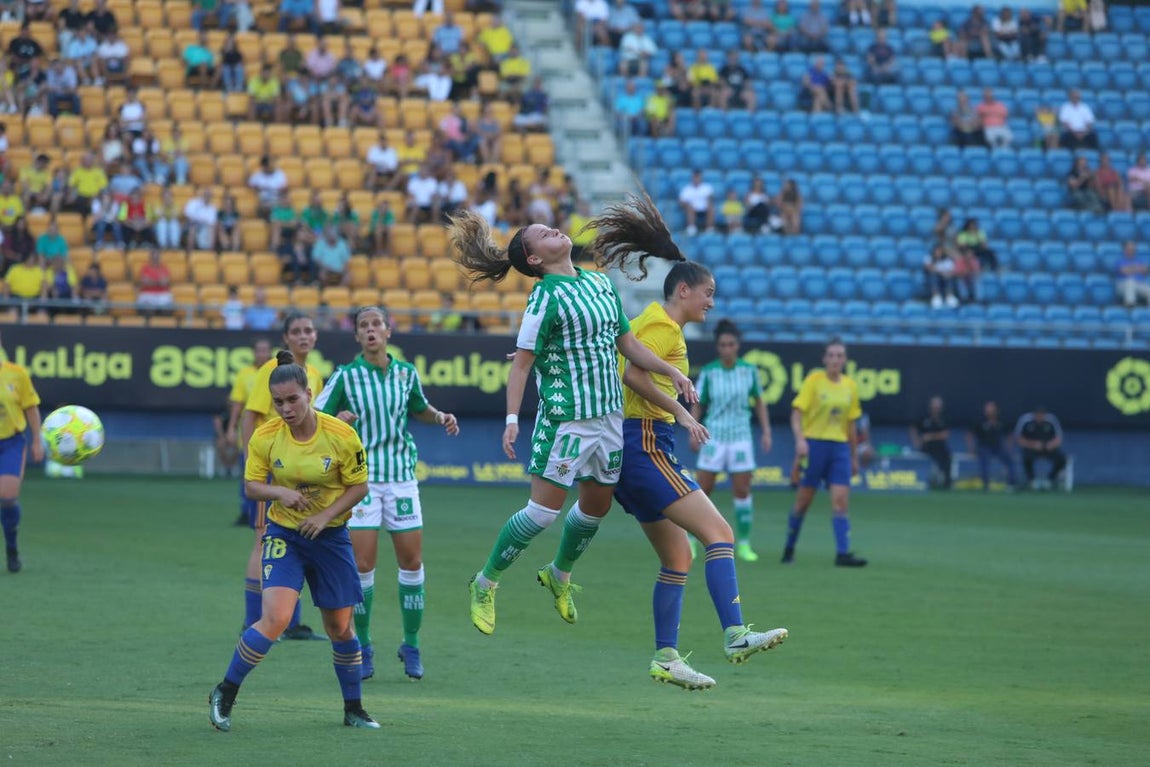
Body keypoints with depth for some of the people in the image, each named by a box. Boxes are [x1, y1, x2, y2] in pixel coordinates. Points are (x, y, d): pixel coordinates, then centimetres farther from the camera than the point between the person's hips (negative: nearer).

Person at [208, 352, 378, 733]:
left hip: (330, 536, 1)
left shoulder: (341, 435, -14)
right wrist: (280, 492, -21)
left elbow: (359, 486, -4)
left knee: (340, 628, 7)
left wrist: (325, 515, -18)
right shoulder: (264, 437, -11)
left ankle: (354, 709, 25)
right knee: (275, 618, -19)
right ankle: (225, 694, -3)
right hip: (284, 534, -1)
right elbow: (252, 485, 0)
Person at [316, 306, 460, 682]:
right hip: (361, 477, -3)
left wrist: (441, 417, 3)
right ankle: (363, 647, 8)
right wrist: (337, 421, -24)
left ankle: (411, 645, 17)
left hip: (401, 477, 3)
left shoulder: (406, 372, 4)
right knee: (362, 562, -7)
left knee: (412, 560, 3)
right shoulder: (345, 376, -5)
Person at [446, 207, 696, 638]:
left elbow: (627, 343, 18)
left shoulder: (600, 283, 11)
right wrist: (512, 418, -21)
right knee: (544, 510, -9)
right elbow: (521, 363, -13)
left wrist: (671, 371, 10)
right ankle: (485, 585, 5)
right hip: (566, 419, -7)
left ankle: (559, 575, 40)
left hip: (609, 414, 7)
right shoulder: (546, 296, -11)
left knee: (597, 506, 15)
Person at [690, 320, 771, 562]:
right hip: (714, 435, -1)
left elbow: (759, 402, 10)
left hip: (741, 436, 1)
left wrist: (766, 432, 6)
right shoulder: (708, 372, -4)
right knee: (702, 488, -2)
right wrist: (693, 433, -7)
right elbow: (698, 404, 3)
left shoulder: (749, 370, -1)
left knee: (742, 491, -1)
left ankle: (743, 544, 8)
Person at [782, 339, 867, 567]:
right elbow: (797, 413, -9)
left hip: (839, 447, 3)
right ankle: (789, 549, 19)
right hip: (814, 444, -3)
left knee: (840, 501, -8)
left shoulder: (850, 386, 10)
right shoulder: (813, 381, -4)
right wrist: (800, 439, -25)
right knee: (803, 501, 3)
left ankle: (843, 554, -12)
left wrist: (854, 457, 17)